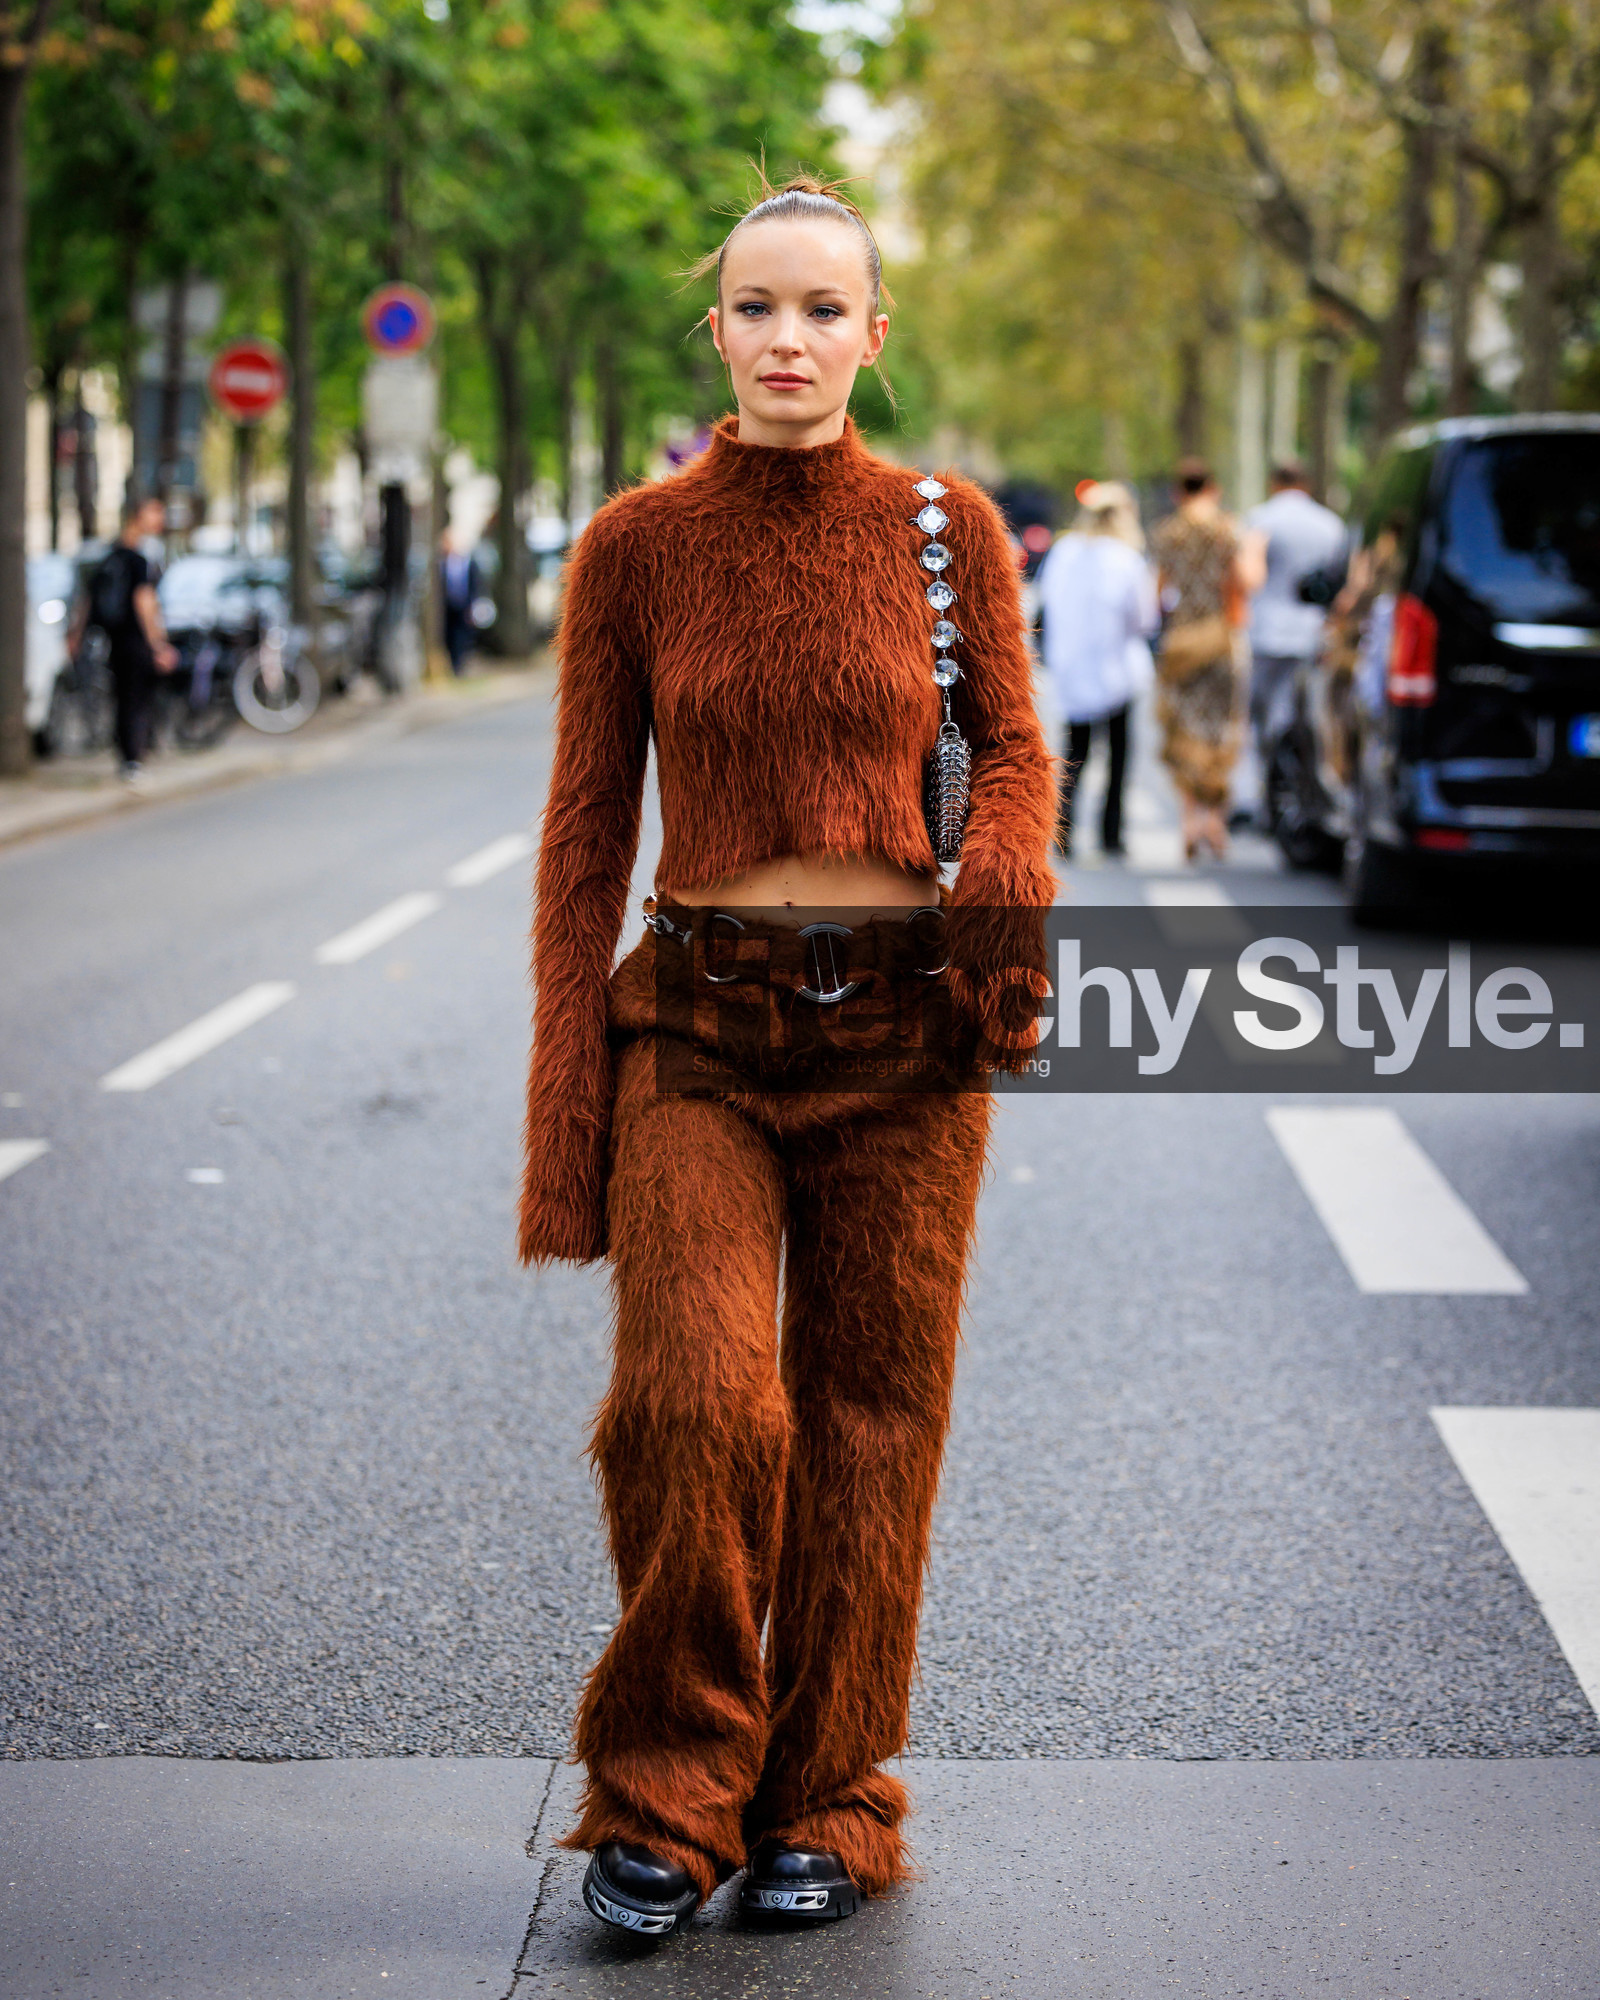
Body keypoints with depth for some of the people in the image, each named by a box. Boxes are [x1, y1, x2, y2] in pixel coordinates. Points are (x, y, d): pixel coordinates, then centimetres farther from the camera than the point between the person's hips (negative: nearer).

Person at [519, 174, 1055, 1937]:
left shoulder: (947, 529, 1)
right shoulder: (635, 546, 0)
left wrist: (1005, 892, -10)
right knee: (698, 1396, -18)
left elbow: (1013, 748, 13)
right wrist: (565, 1116, -3)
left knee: (870, 1423, 5)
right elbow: (584, 835, 2)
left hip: (900, 1026, 1)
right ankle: (663, 1789, 2)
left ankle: (824, 1804, 23)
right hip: (696, 1028, -1)